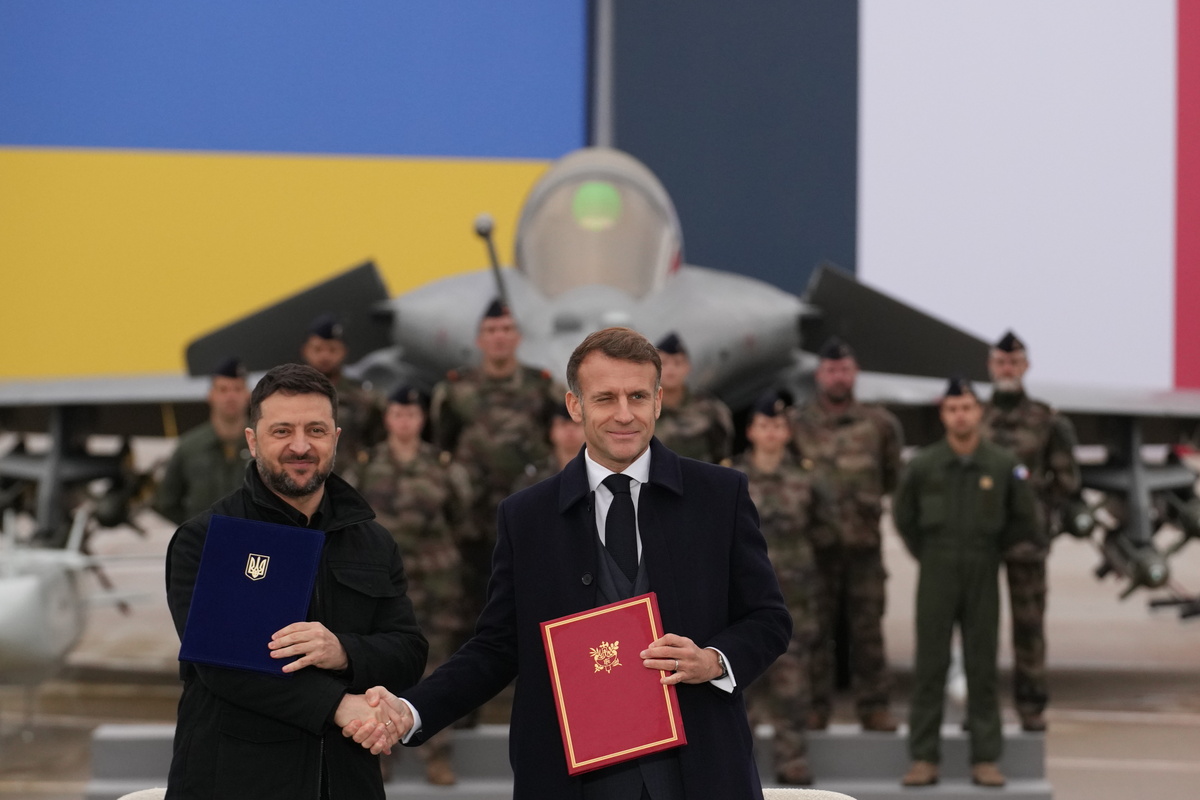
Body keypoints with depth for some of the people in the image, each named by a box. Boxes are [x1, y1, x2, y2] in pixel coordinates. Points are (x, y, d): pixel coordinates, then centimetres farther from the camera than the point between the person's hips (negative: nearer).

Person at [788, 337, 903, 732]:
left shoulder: (878, 423, 7)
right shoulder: (798, 424, 4)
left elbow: (893, 476, 17)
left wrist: (869, 500, 12)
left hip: (864, 540, 1)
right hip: (815, 543, -1)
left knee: (868, 628, 3)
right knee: (814, 628, 2)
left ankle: (874, 706, 7)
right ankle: (815, 707, 7)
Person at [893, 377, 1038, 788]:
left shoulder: (1004, 465, -2)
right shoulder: (923, 465, -2)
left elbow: (1023, 519, 10)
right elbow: (903, 517, 12)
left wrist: (993, 552, 9)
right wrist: (927, 555, 10)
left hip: (982, 578, 0)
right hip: (937, 578, 0)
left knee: (982, 668, 3)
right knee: (930, 666, 0)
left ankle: (985, 758, 7)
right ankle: (924, 758, 3)